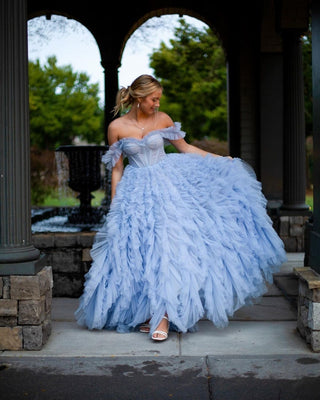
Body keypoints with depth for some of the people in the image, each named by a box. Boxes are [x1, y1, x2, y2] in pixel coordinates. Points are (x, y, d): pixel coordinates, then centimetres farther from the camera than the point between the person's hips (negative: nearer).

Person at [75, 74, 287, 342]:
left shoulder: (162, 119, 3)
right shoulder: (117, 127, -1)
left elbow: (185, 148, 14)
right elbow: (117, 170, 4)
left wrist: (220, 160, 12)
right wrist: (114, 206, 3)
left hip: (168, 184, 1)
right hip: (137, 192, 0)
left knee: (166, 244, -11)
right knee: (141, 251, -2)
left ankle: (163, 315, -10)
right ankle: (148, 312, 11)